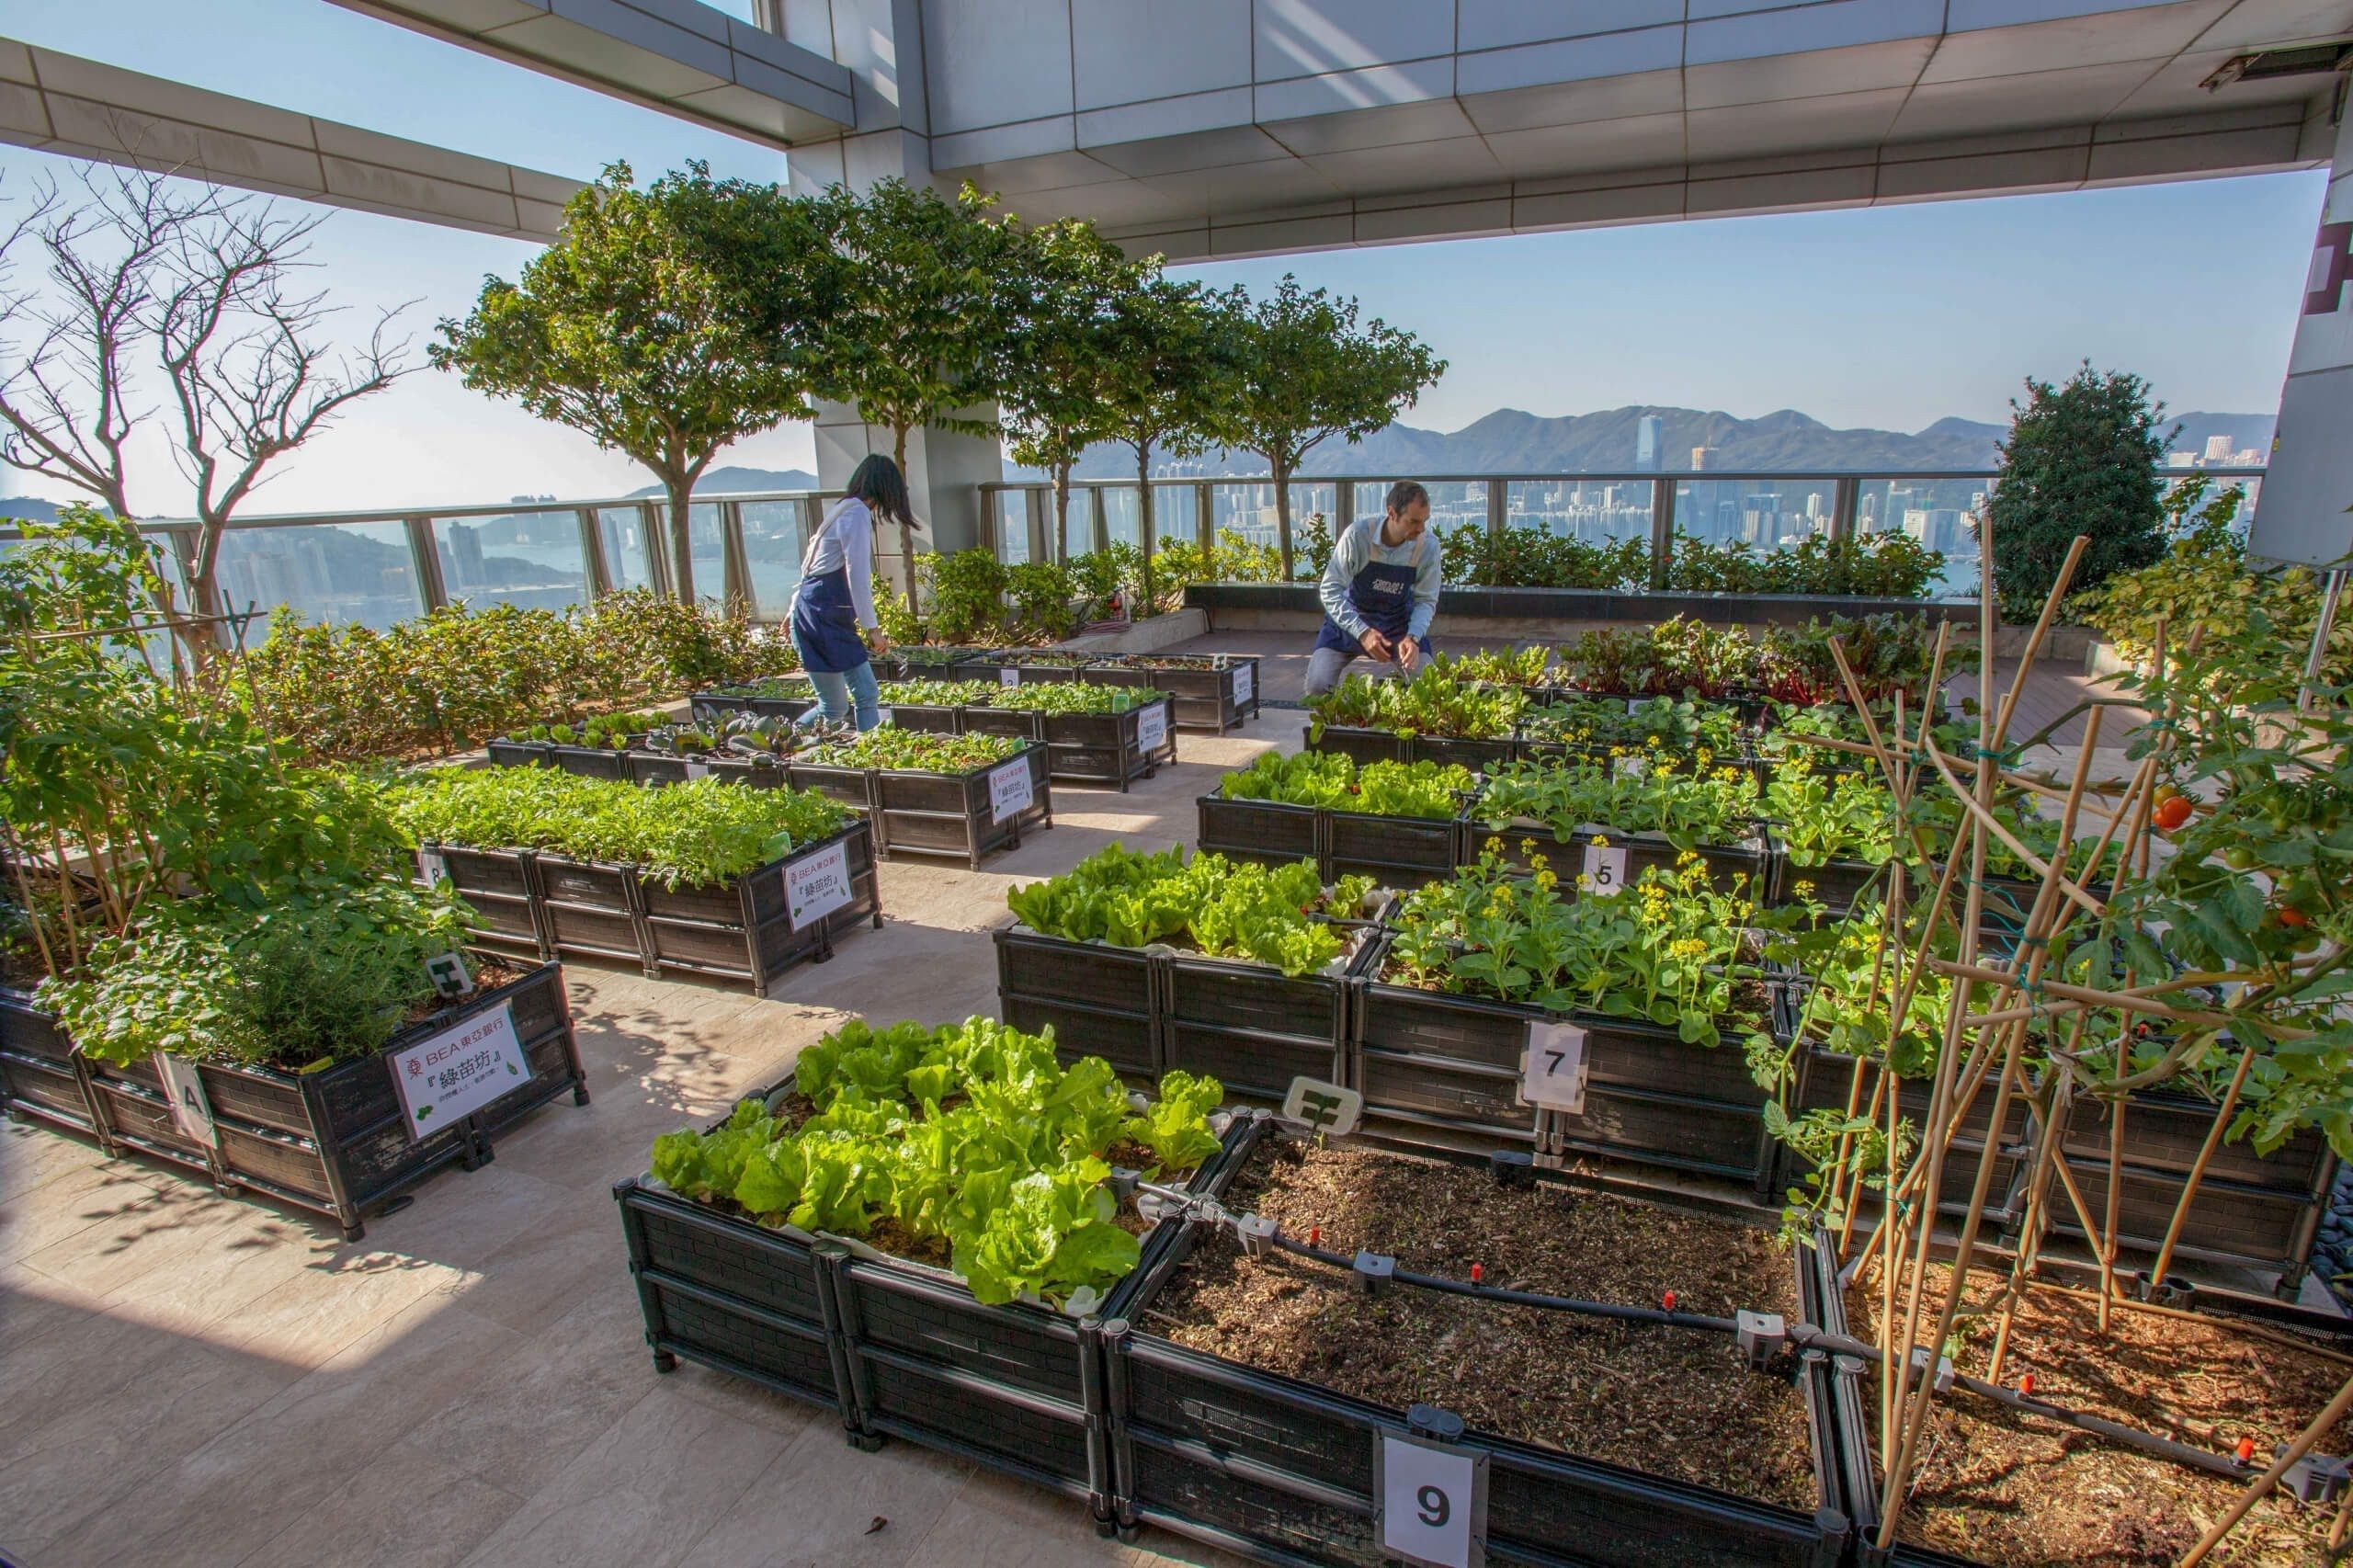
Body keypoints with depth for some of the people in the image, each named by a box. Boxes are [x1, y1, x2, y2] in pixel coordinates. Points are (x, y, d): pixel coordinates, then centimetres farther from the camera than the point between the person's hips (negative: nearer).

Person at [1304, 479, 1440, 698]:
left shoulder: (1428, 546, -17)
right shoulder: (1357, 536, -26)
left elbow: (1426, 600, -9)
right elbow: (1330, 590, -23)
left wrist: (1413, 637, -28)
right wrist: (1362, 632, -33)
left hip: (1398, 622, 2)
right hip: (1350, 618, -2)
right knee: (1317, 685, -18)